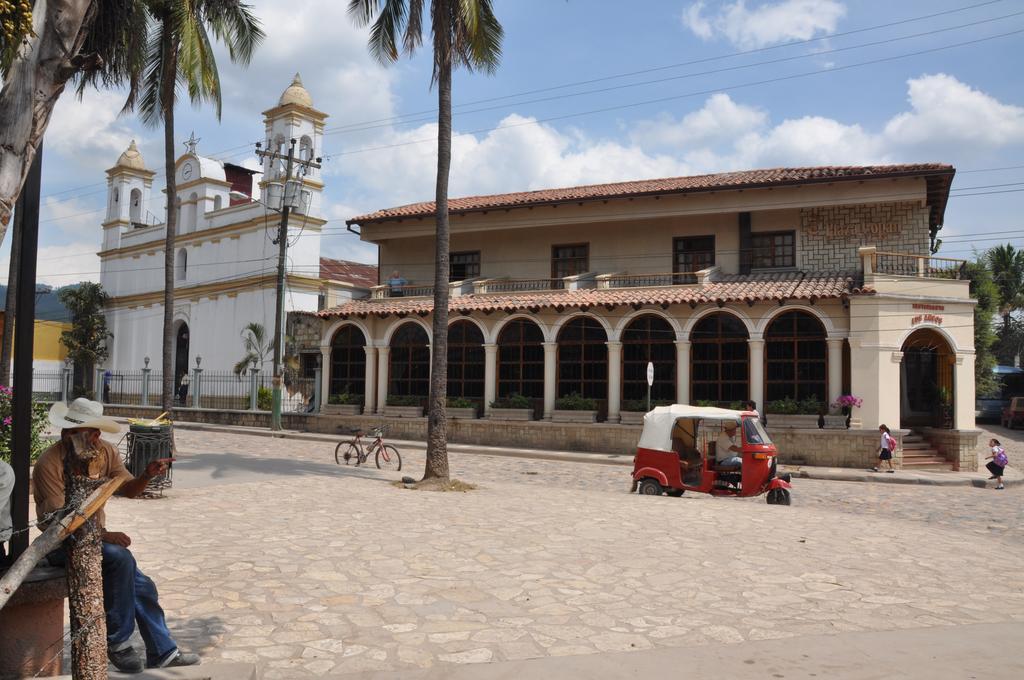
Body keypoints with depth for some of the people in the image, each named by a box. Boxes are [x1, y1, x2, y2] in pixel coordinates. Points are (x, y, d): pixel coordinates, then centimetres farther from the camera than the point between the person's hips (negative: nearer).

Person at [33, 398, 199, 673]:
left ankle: (162, 654, 14)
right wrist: (103, 534, -32)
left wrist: (148, 475, -19)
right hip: (62, 544, -7)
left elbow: (128, 489, 3)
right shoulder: (50, 463, -20)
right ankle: (117, 642, -16)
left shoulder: (105, 452, -1)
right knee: (120, 558, -31)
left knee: (143, 587, -1)